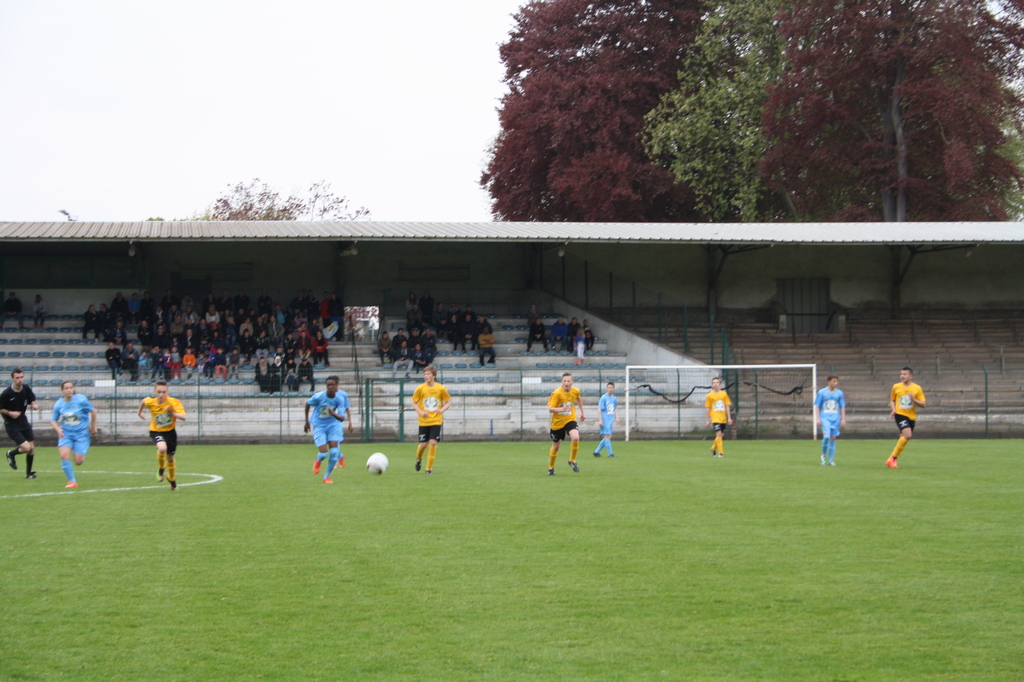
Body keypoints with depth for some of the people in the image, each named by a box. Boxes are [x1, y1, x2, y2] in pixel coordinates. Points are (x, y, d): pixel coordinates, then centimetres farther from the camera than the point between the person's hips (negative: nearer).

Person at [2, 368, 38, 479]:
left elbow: (32, 400, 11)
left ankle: (29, 472, 24)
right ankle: (11, 454, 17)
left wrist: (34, 405, -11)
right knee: (26, 447, -15)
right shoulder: (6, 393, -21)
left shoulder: (26, 389, -6)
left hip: (23, 421, 6)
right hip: (11, 424, -6)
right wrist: (10, 413, -26)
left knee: (32, 448, 5)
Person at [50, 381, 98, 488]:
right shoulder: (58, 404, -6)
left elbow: (93, 410, 3)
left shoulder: (81, 400, -12)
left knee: (78, 462, -6)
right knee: (64, 455, -23)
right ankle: (72, 481, -7)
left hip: (81, 434, -1)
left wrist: (93, 426, 11)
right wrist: (58, 429, -15)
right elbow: (53, 420, 5)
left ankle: (82, 454, 34)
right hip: (66, 434, 1)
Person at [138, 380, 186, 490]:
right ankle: (161, 468, -1)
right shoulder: (150, 402, -17)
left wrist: (173, 413, -52)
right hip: (156, 431, -1)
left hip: (170, 431, 1)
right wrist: (140, 412, 26)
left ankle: (172, 479, 44)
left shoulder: (174, 402, -22)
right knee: (162, 448, -32)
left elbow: (183, 417, -33)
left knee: (170, 457, 14)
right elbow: (143, 401, 9)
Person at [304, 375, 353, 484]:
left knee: (334, 452, -11)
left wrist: (333, 414, -39)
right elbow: (307, 404, 2)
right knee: (324, 453, -14)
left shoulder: (340, 398, -14)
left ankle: (327, 476, 9)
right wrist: (307, 422, 9)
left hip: (333, 424, 2)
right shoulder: (319, 396, -18)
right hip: (319, 426, -2)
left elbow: (341, 418, -16)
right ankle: (318, 461, 25)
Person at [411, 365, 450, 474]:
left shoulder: (441, 388, -3)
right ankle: (418, 459, 34)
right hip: (424, 421, 0)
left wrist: (442, 409, -13)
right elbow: (414, 403, 6)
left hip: (436, 421, 0)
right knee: (423, 444, 1)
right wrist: (420, 412, -12)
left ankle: (429, 467, 0)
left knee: (433, 442, -12)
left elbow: (448, 402, 7)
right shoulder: (420, 388, -3)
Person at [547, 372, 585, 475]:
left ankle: (572, 461, -1)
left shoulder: (575, 391, -7)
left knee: (575, 438, -26)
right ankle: (551, 468, 34)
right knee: (556, 446, 11)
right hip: (557, 422, -2)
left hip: (570, 420, 2)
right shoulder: (556, 393, -20)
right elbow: (550, 409, -22)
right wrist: (561, 409, -40)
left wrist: (582, 412, 23)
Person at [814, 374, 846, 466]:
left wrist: (843, 419, 7)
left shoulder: (839, 393, 8)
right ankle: (823, 455, 3)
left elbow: (842, 407, 13)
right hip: (825, 418, -3)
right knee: (826, 436, -19)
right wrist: (818, 418, -4)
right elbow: (817, 406, 3)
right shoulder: (821, 392, 0)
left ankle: (831, 460, 10)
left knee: (833, 438, 3)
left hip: (835, 418, 3)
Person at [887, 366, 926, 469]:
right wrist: (893, 410, -1)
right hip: (900, 414, -3)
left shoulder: (917, 388, 2)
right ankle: (893, 458, -12)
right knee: (907, 434, -24)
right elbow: (892, 400, 17)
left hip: (911, 416, 3)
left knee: (904, 438, 6)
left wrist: (914, 400, -16)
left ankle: (892, 460, 20)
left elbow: (923, 404, 2)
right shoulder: (896, 387, 2)